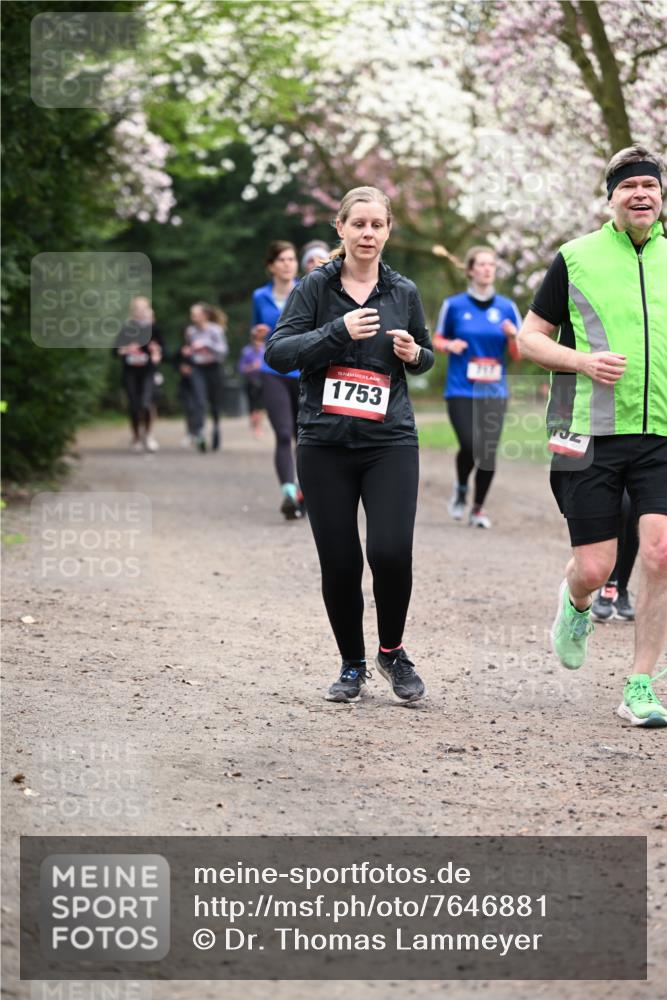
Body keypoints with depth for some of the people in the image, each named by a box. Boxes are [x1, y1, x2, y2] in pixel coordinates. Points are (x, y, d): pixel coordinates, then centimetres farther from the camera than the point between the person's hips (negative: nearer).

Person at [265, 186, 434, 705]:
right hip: (326, 444, 0)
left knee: (391, 551, -15)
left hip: (390, 442, 1)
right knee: (339, 562, 1)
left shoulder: (404, 292, 8)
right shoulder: (317, 287, 1)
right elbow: (277, 352, -7)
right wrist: (339, 332, -18)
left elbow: (425, 358, 22)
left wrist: (414, 353, -2)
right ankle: (352, 664, 22)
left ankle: (392, 651, 11)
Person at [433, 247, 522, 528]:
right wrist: (449, 345, -11)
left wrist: (513, 336, -14)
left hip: (494, 391, 2)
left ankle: (478, 509, 15)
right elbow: (437, 340, 12)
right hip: (461, 390, -2)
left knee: (489, 452, -2)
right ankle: (461, 489, 16)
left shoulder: (506, 307, 6)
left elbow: (518, 354, 7)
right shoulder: (454, 305, 2)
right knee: (470, 446, -16)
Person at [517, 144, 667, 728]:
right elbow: (530, 338, 6)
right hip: (592, 435, -2)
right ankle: (576, 604, 38)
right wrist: (583, 360, -11)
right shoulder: (576, 259, 1)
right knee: (594, 568, -2)